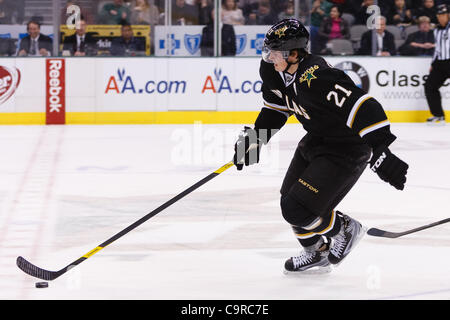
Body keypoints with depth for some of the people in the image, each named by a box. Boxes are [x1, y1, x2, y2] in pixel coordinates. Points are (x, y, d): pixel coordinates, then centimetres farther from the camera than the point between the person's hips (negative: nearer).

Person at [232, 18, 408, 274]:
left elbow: (362, 108, -38)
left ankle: (345, 229, 13)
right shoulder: (278, 72, -5)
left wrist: (382, 153, -42)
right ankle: (317, 254, 33)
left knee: (299, 209, -13)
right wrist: (253, 138, 11)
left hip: (347, 150, -10)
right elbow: (276, 108, 16)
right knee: (290, 202, 13)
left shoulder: (317, 78, -33)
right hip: (315, 142, 10)